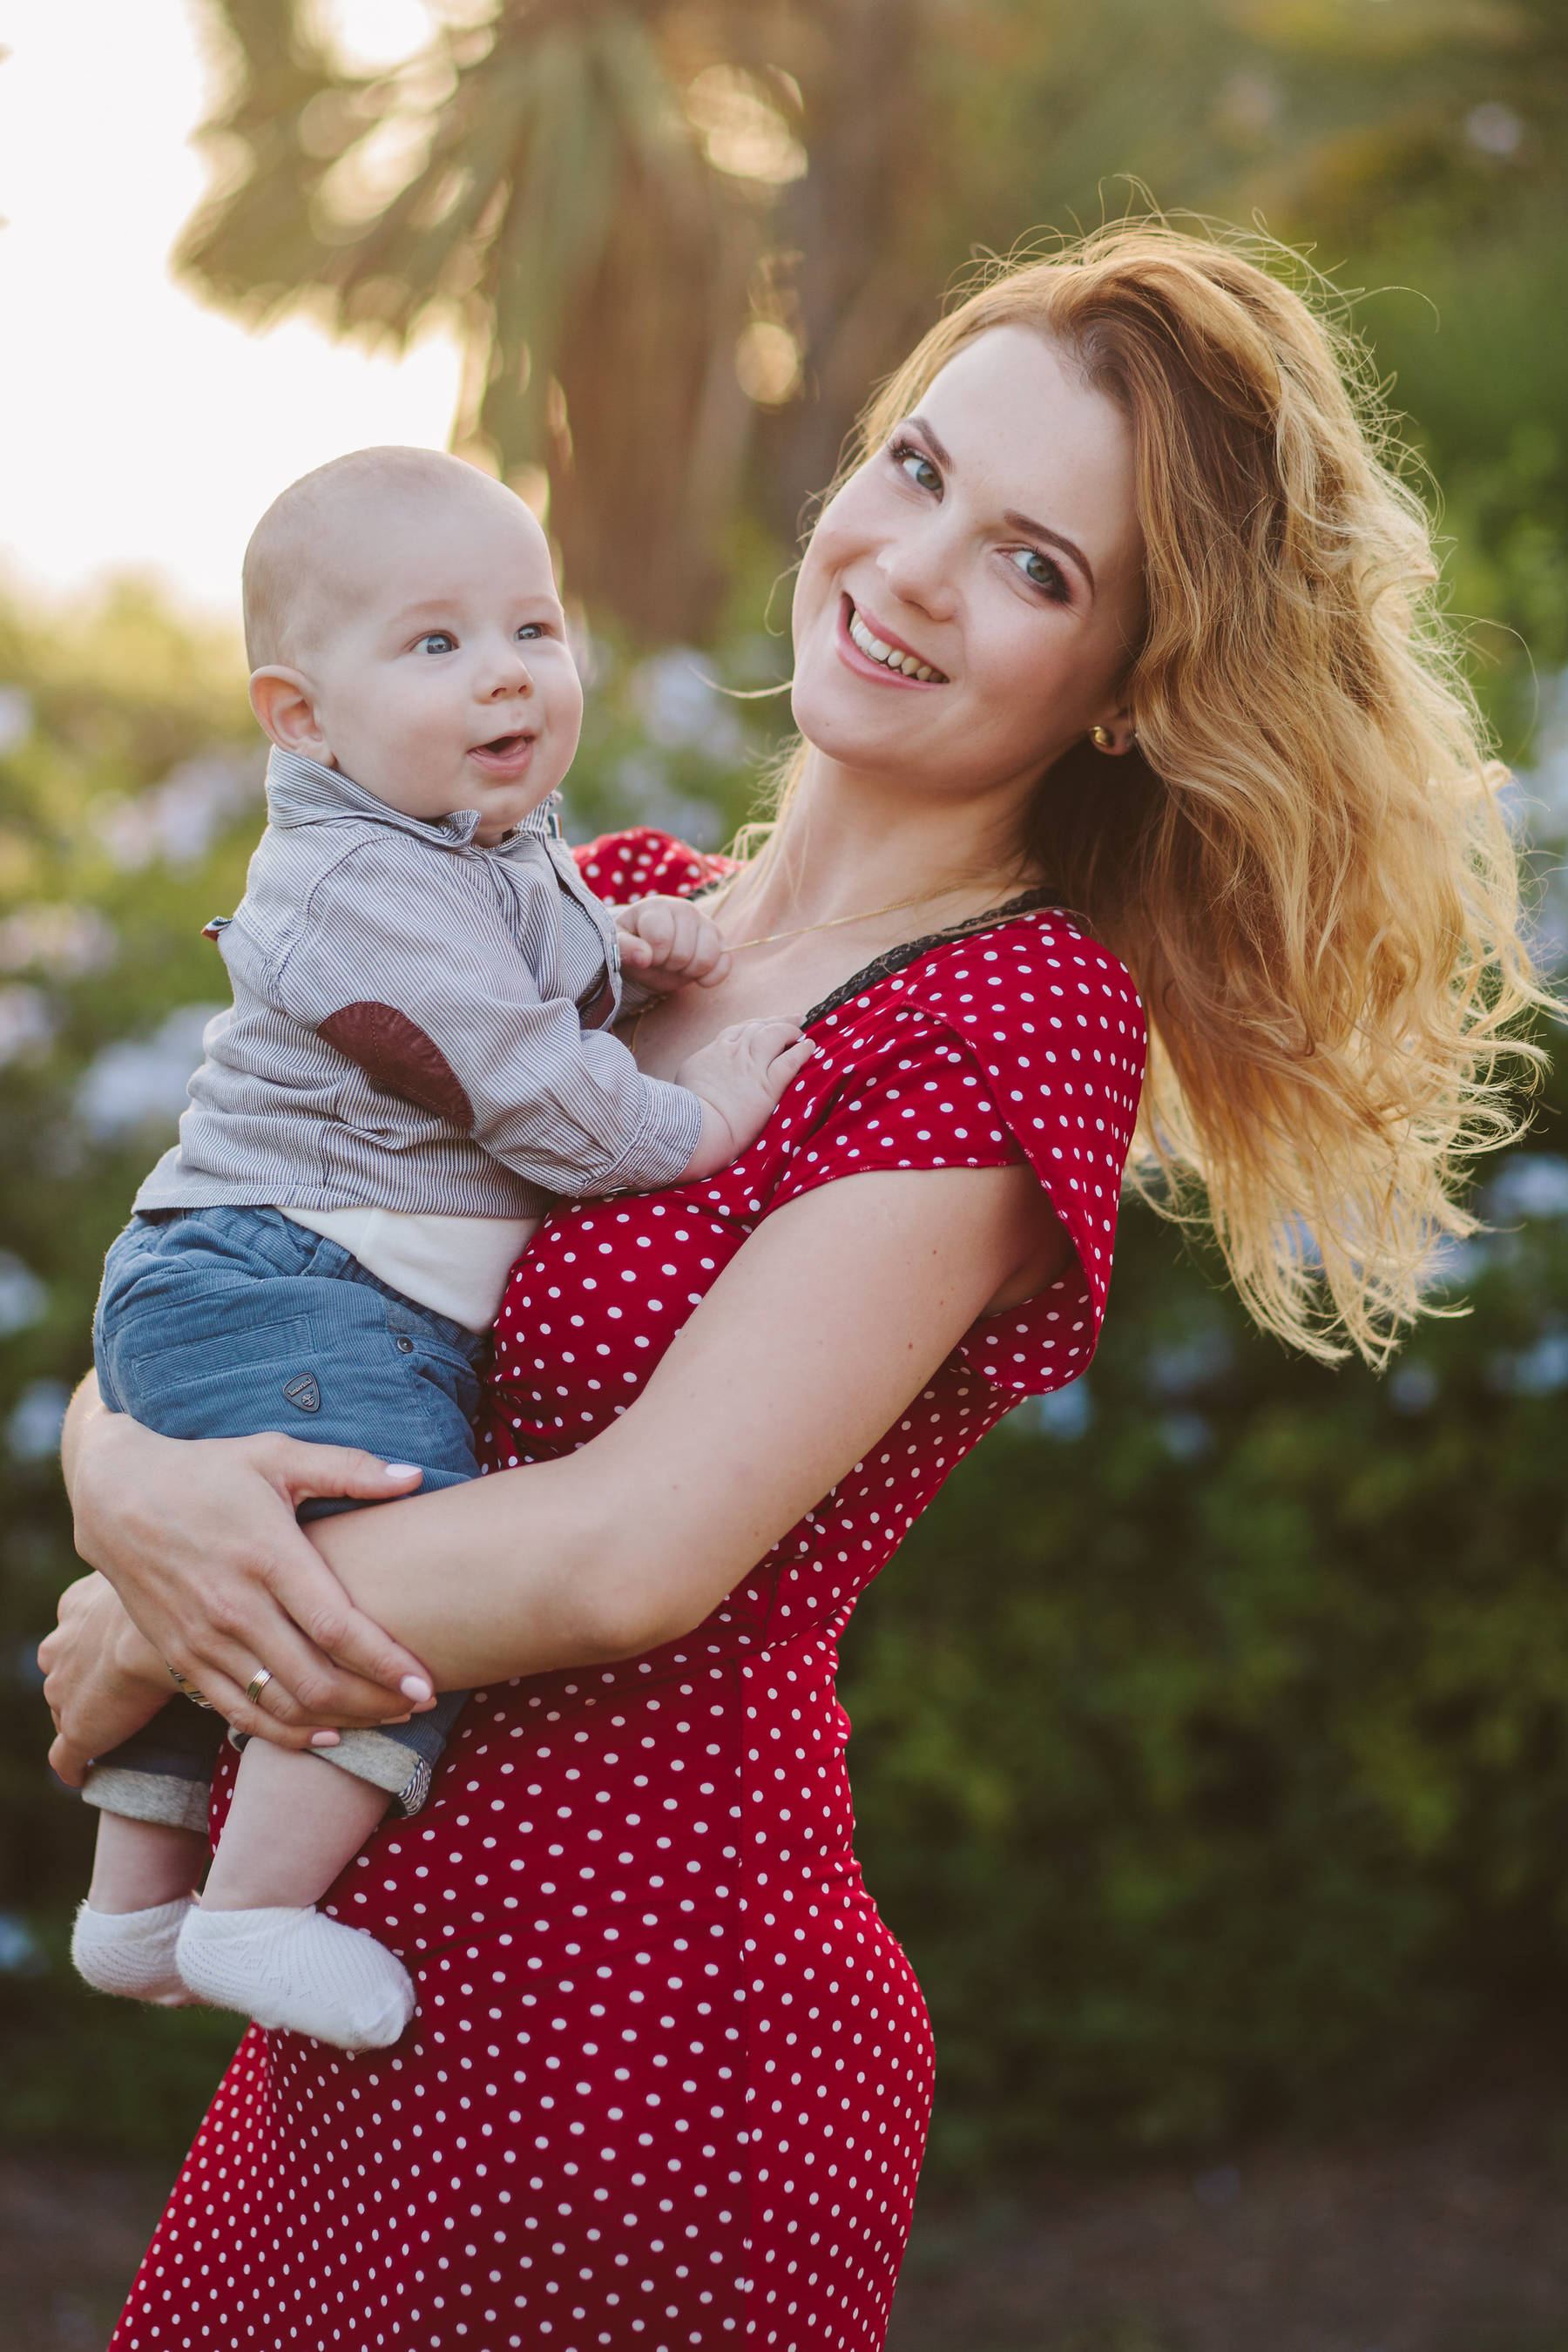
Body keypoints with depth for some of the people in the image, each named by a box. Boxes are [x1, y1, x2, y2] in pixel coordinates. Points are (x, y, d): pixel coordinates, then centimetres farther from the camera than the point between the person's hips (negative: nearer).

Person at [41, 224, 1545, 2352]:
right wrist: (133, 1492, -16)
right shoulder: (610, 908, 8)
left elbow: (640, 1546, -20)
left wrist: (123, 1640, -8)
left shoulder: (1021, 1016, -13)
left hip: (631, 2046, -6)